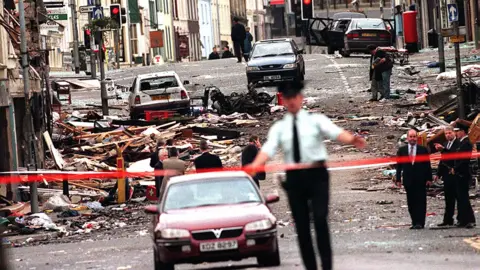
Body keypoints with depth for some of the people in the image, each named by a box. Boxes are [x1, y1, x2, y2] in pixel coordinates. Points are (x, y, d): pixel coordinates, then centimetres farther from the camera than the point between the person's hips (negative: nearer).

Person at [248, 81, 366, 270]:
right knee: (301, 226, 5)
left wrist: (351, 140, -36)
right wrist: (254, 166, -26)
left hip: (317, 175, -3)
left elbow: (335, 132, -13)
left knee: (320, 219, -16)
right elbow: (269, 148, -6)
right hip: (294, 178, 3)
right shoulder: (279, 127, 10)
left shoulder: (316, 120, 4)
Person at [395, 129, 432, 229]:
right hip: (408, 180, 2)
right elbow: (399, 165, 7)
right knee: (411, 202, 4)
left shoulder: (423, 150, 4)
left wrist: (429, 178, -2)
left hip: (420, 180, -2)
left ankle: (420, 222, -6)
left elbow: (427, 165, 4)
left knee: (420, 201, -5)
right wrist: (398, 179, 0)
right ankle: (415, 222, 9)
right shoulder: (402, 150, 8)